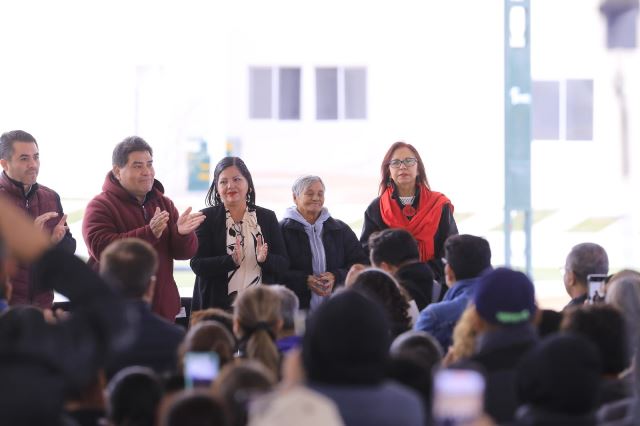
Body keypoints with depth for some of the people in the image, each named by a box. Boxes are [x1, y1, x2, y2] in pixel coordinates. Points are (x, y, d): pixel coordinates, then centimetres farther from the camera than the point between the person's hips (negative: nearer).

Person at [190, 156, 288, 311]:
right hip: (217, 307, -2)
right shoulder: (206, 218, 3)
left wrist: (264, 259, -16)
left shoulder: (267, 217, 10)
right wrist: (232, 261, -22)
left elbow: (283, 265, 6)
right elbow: (197, 265, -7)